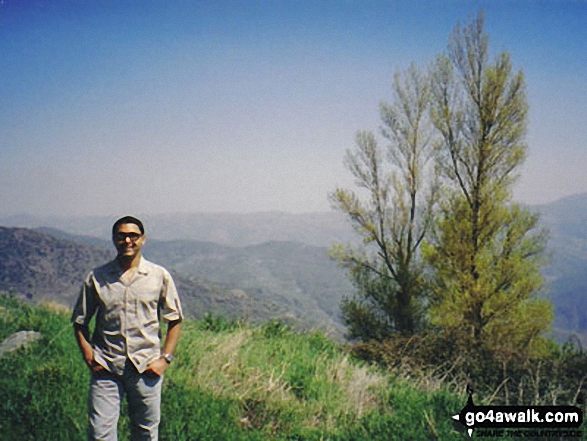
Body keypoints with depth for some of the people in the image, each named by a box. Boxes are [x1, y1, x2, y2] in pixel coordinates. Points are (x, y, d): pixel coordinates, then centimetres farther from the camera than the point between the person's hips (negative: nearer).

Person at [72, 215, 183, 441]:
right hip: (105, 368, 0)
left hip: (146, 368, 0)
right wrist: (88, 354, -3)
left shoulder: (159, 276, 3)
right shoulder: (96, 278, 3)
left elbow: (174, 321, 7)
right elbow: (80, 321, 10)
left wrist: (165, 358, -2)